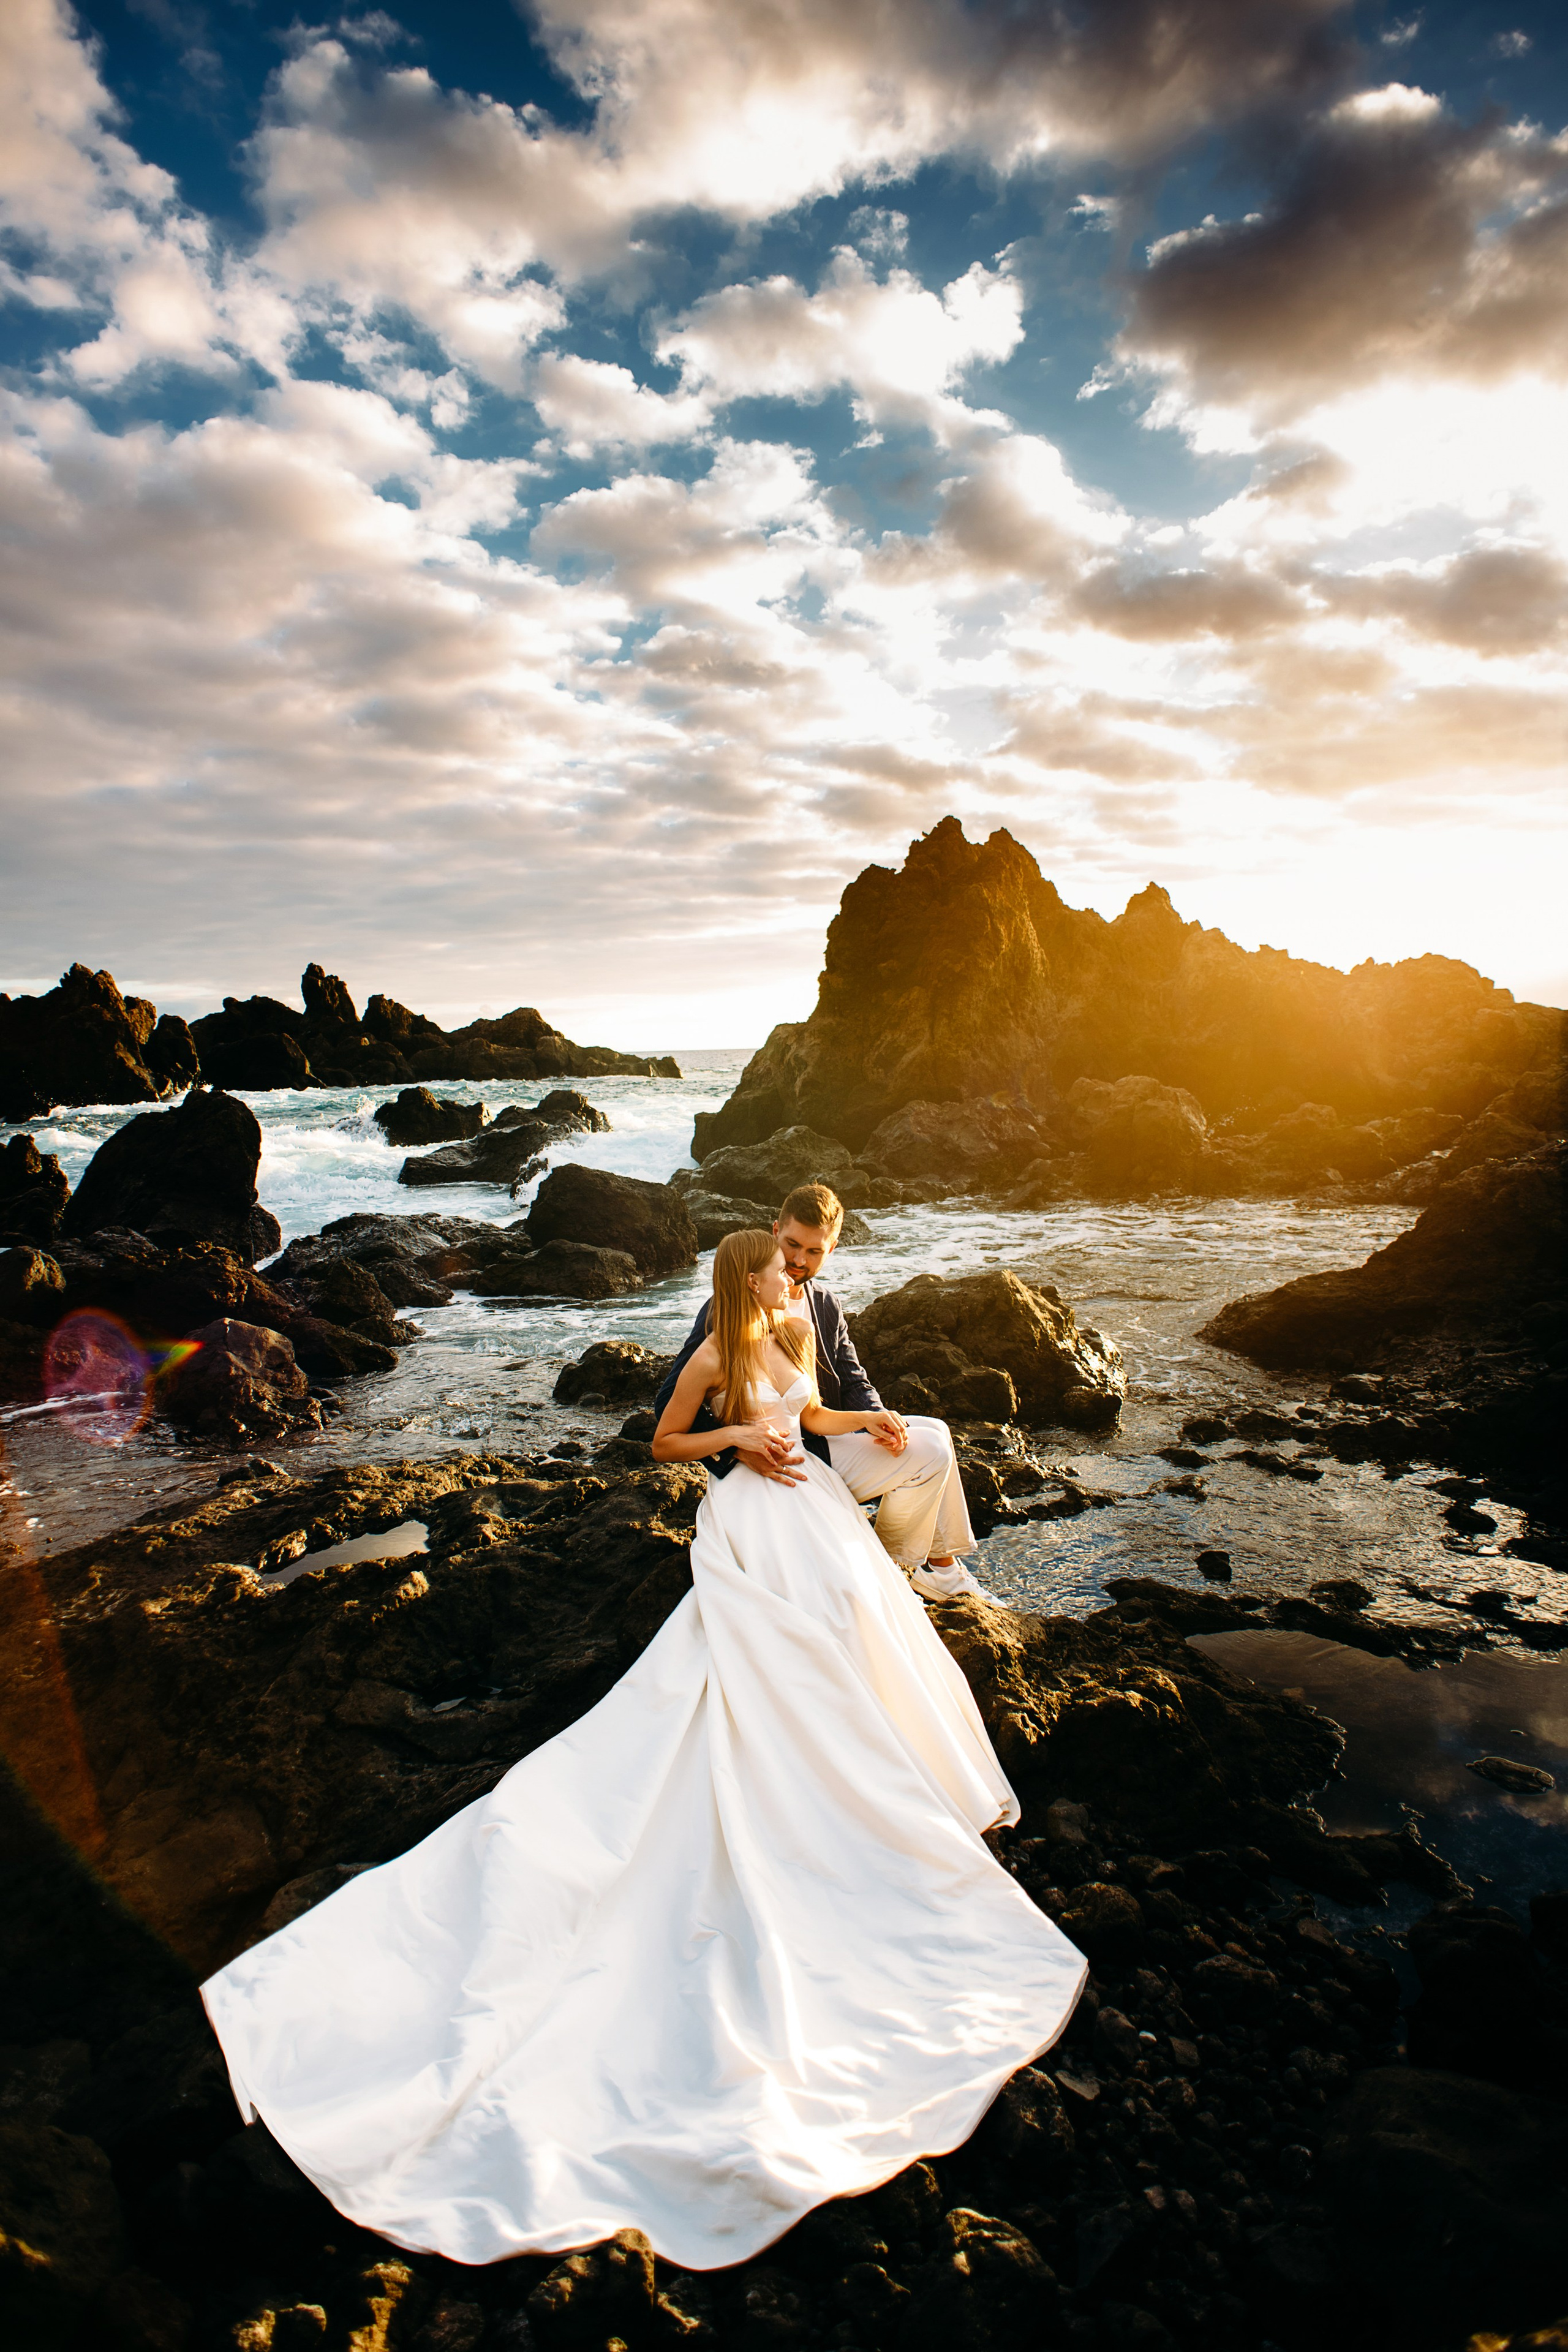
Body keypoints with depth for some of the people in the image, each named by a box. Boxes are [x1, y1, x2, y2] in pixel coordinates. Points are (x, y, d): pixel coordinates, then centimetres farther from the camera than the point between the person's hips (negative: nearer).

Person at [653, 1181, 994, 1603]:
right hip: (774, 1467, -8)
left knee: (933, 1433, 12)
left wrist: (876, 1418, -13)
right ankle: (895, 1568, 8)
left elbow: (853, 1383, 10)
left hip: (819, 1440, 8)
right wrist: (735, 1445, -35)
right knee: (929, 1451, -13)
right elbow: (671, 1403, -20)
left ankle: (941, 1566, 21)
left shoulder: (826, 1305, 6)